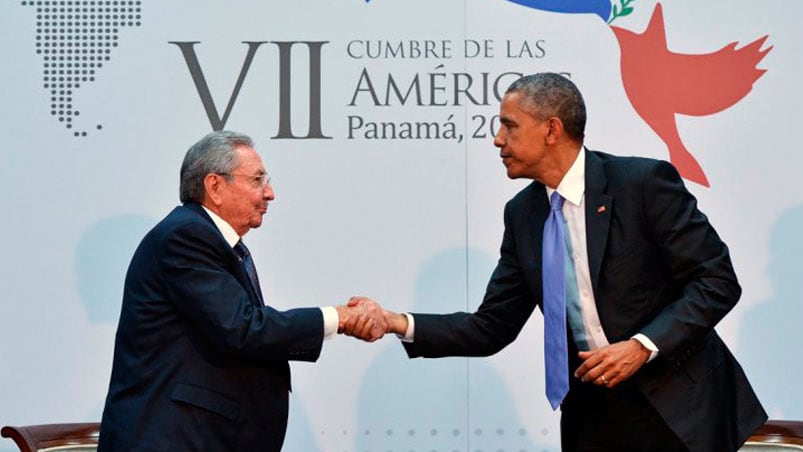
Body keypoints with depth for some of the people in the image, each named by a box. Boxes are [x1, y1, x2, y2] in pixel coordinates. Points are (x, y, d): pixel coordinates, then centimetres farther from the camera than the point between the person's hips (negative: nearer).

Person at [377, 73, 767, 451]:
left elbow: (717, 280, -12)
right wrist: (400, 323, -6)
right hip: (592, 417, 5)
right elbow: (492, 328, 7)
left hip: (680, 408, -5)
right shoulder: (522, 213, 5)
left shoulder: (643, 181, -13)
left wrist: (642, 346, -21)